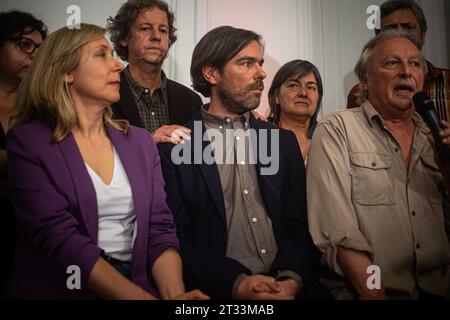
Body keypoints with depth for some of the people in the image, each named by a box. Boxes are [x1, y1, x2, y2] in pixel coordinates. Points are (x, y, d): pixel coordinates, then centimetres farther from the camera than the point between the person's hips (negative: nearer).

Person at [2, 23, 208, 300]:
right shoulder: (27, 141, -3)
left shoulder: (140, 141, 9)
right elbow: (59, 237, -13)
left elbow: (160, 229, 3)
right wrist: (143, 297, -22)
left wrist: (175, 294, -15)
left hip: (138, 284, 3)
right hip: (59, 290, -2)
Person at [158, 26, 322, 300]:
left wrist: (293, 279, -11)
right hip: (219, 290, -3)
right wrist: (235, 283, -16)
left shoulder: (283, 141, 10)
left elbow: (301, 224, 6)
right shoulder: (175, 148, 0)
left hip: (286, 285, 3)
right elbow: (177, 236, -4)